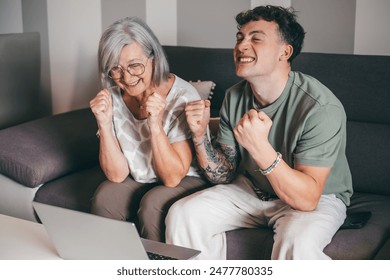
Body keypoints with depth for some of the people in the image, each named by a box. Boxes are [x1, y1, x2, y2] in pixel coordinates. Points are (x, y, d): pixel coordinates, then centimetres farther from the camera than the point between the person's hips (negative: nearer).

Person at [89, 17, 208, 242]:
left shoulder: (183, 97, -23)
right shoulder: (112, 97, -9)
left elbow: (173, 177, -22)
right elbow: (117, 175, -11)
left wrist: (155, 124, -34)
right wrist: (104, 124, -24)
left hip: (188, 181, -4)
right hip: (141, 180, 4)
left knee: (151, 206, -30)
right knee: (104, 198, -22)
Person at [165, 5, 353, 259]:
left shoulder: (321, 108, -26)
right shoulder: (235, 97, -6)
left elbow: (307, 198, -30)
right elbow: (225, 176, -1)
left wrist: (260, 148, -42)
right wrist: (200, 136, -19)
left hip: (318, 198, -6)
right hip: (253, 189, 6)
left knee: (296, 243, -38)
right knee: (183, 215, -12)